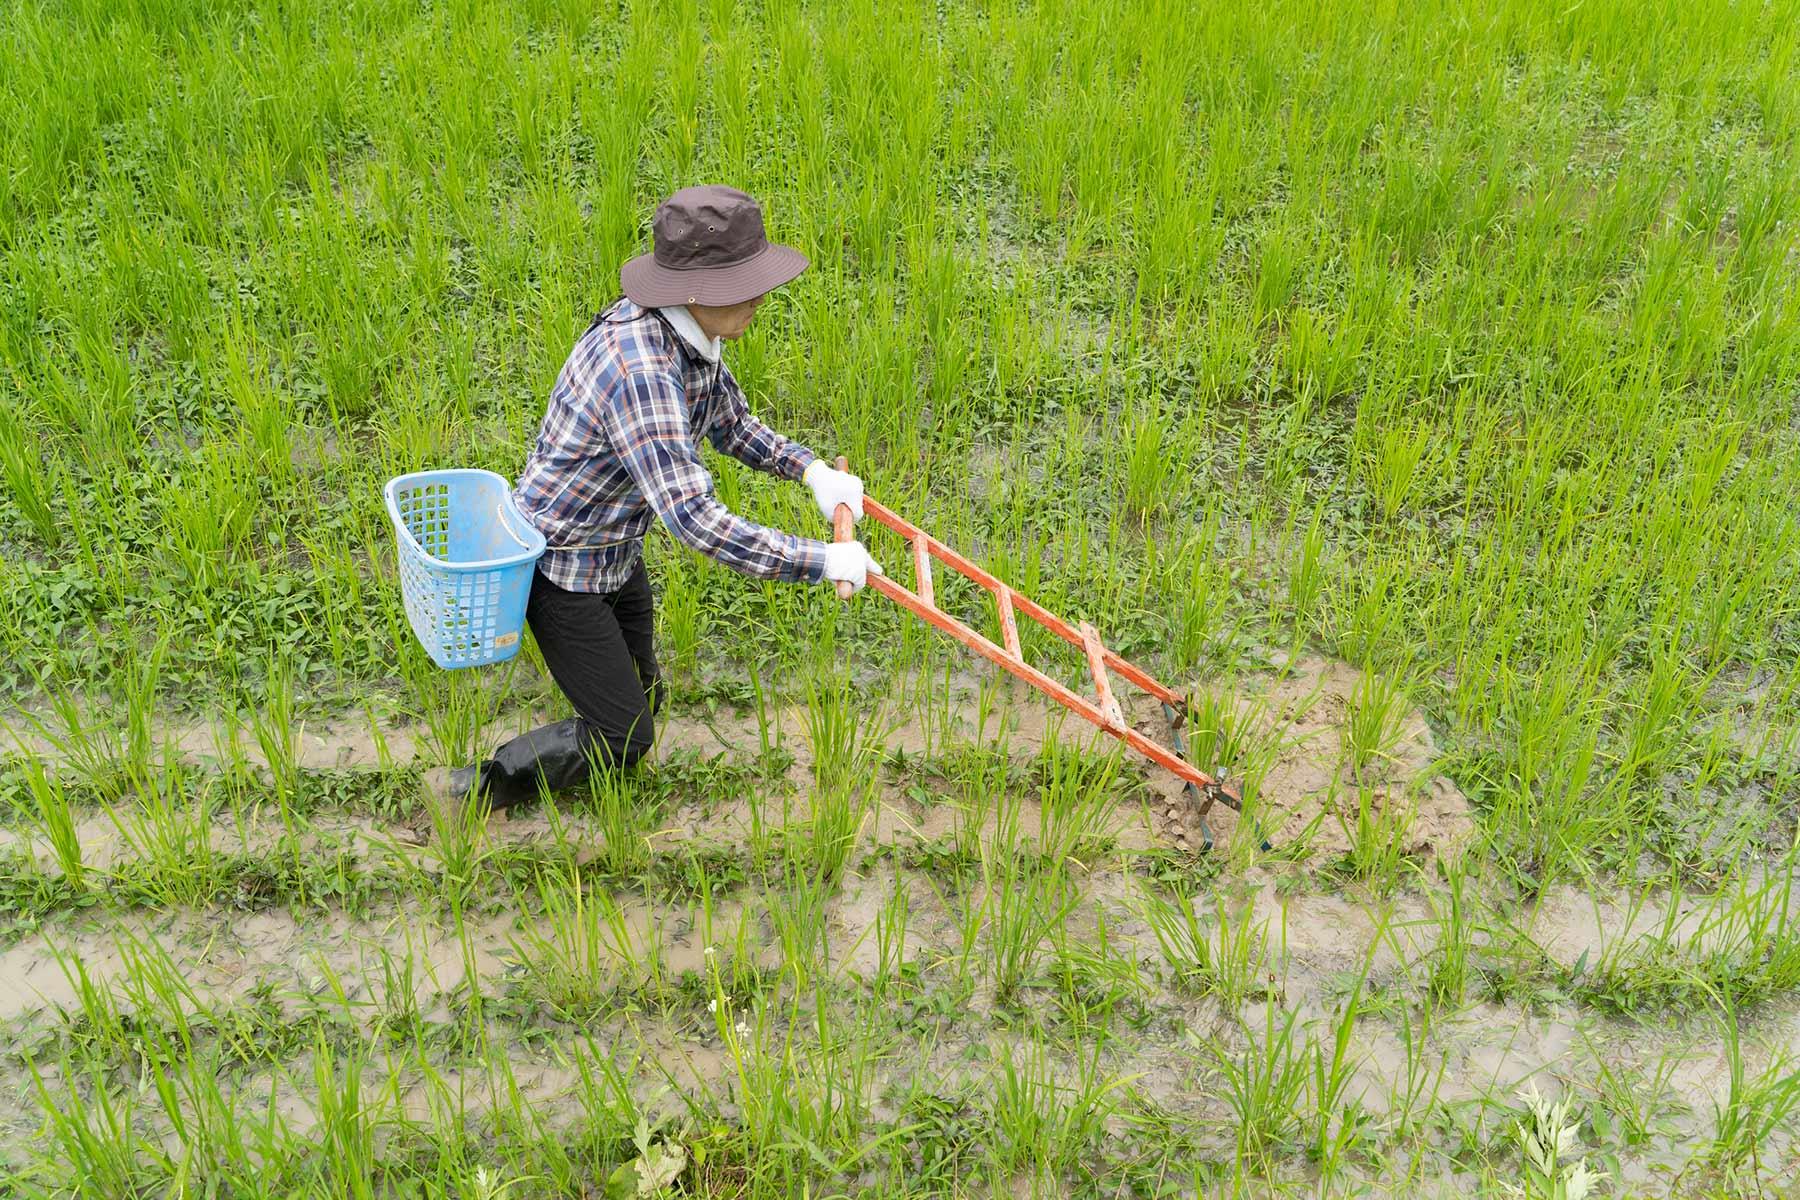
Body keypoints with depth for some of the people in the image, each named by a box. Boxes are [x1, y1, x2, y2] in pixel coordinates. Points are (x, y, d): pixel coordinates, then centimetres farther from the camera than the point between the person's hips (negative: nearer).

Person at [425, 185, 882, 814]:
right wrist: (821, 560, -38)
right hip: (562, 564, -9)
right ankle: (472, 790, 18)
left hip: (618, 549, 9)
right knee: (622, 738, 1)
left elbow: (733, 425, 8)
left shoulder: (695, 335, -8)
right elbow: (693, 519, -42)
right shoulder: (640, 371, -38)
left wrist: (811, 469, -9)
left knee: (642, 699, 21)